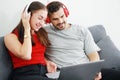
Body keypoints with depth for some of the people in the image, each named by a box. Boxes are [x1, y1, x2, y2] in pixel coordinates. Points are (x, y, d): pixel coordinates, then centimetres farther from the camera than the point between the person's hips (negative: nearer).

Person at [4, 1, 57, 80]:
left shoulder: (41, 34, 20)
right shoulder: (11, 37, 0)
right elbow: (26, 56, -14)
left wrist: (47, 62, 5)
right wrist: (27, 28, -7)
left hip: (43, 73, 6)